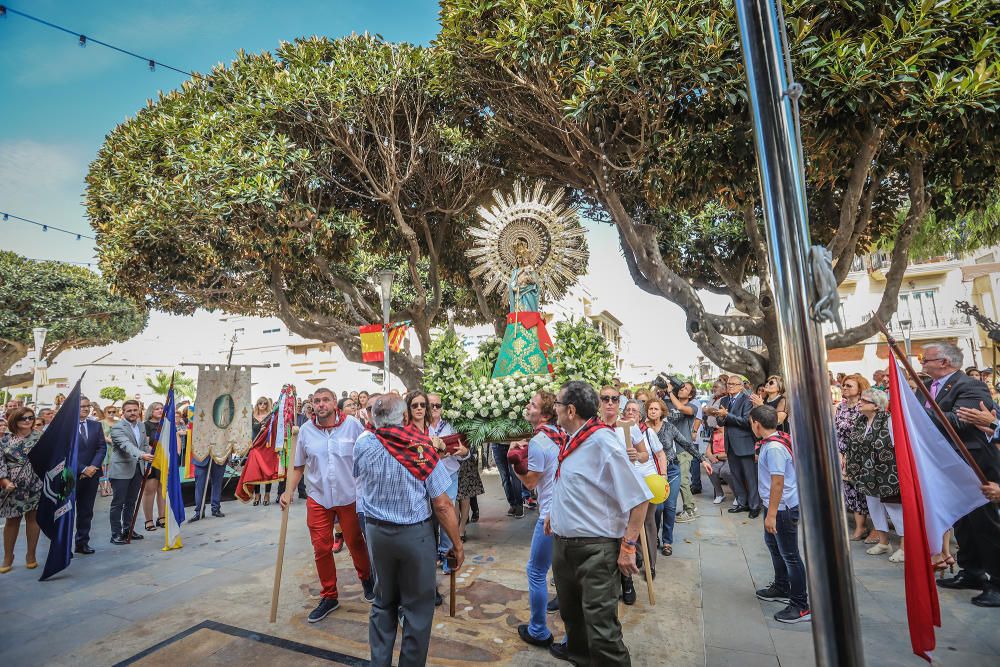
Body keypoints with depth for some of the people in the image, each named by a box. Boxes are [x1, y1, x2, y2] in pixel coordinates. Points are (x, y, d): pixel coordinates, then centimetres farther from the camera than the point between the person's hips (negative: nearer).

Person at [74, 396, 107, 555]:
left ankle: (82, 542, 17)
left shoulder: (96, 426, 9)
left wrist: (93, 467, -10)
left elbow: (102, 448, 4)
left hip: (92, 474, 4)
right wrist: (82, 469, -13)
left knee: (86, 511, 9)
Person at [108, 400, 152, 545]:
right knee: (118, 503, 2)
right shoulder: (117, 428, -14)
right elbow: (126, 445, -30)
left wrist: (150, 453, 3)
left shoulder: (141, 426, 10)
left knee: (131, 502, 15)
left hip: (137, 469, 7)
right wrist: (141, 455, -44)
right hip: (121, 470, -7)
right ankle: (116, 534, 10)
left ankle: (128, 529, 25)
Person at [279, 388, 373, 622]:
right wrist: (289, 491, -2)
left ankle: (366, 579, 43)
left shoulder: (353, 425, -11)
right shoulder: (306, 430, -3)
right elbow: (298, 466, 8)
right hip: (318, 499, 2)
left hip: (350, 497, -2)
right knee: (321, 548, 9)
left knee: (356, 543, 14)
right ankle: (329, 596, 30)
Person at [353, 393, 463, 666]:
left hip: (377, 531, 4)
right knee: (417, 606, 13)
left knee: (383, 602, 22)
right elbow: (442, 505, -16)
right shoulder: (422, 448, -20)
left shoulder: (362, 445, -11)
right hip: (415, 534, -4)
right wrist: (457, 544, -3)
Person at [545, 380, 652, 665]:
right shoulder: (574, 440, 4)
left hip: (595, 548, -9)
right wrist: (555, 512, 20)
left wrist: (628, 546, -18)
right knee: (570, 609, 28)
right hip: (563, 542, 9)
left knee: (600, 625, -2)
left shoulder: (602, 442, -22)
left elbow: (639, 499, -21)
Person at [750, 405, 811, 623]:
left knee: (789, 555, 1)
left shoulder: (774, 448, -26)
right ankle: (781, 588, 42)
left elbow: (778, 482, -27)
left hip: (784, 508, -11)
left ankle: (801, 606, 13)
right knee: (773, 543, 25)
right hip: (777, 505, 11)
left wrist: (771, 514, -23)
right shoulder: (776, 440, 5)